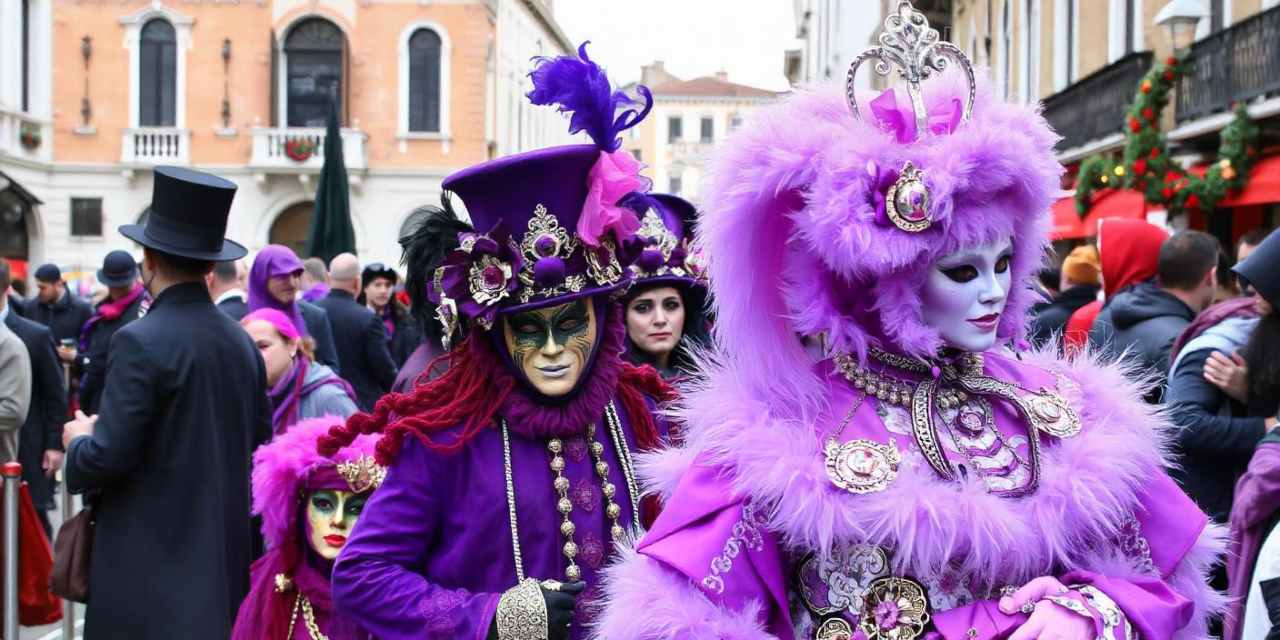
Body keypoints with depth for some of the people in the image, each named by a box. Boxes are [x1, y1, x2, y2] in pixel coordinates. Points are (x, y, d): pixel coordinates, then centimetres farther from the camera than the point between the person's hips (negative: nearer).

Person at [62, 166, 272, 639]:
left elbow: (106, 458, -17)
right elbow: (259, 437, 13)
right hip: (223, 552, 7)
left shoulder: (141, 342, -15)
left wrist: (79, 440, 4)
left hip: (152, 558, -7)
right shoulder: (240, 341, 5)